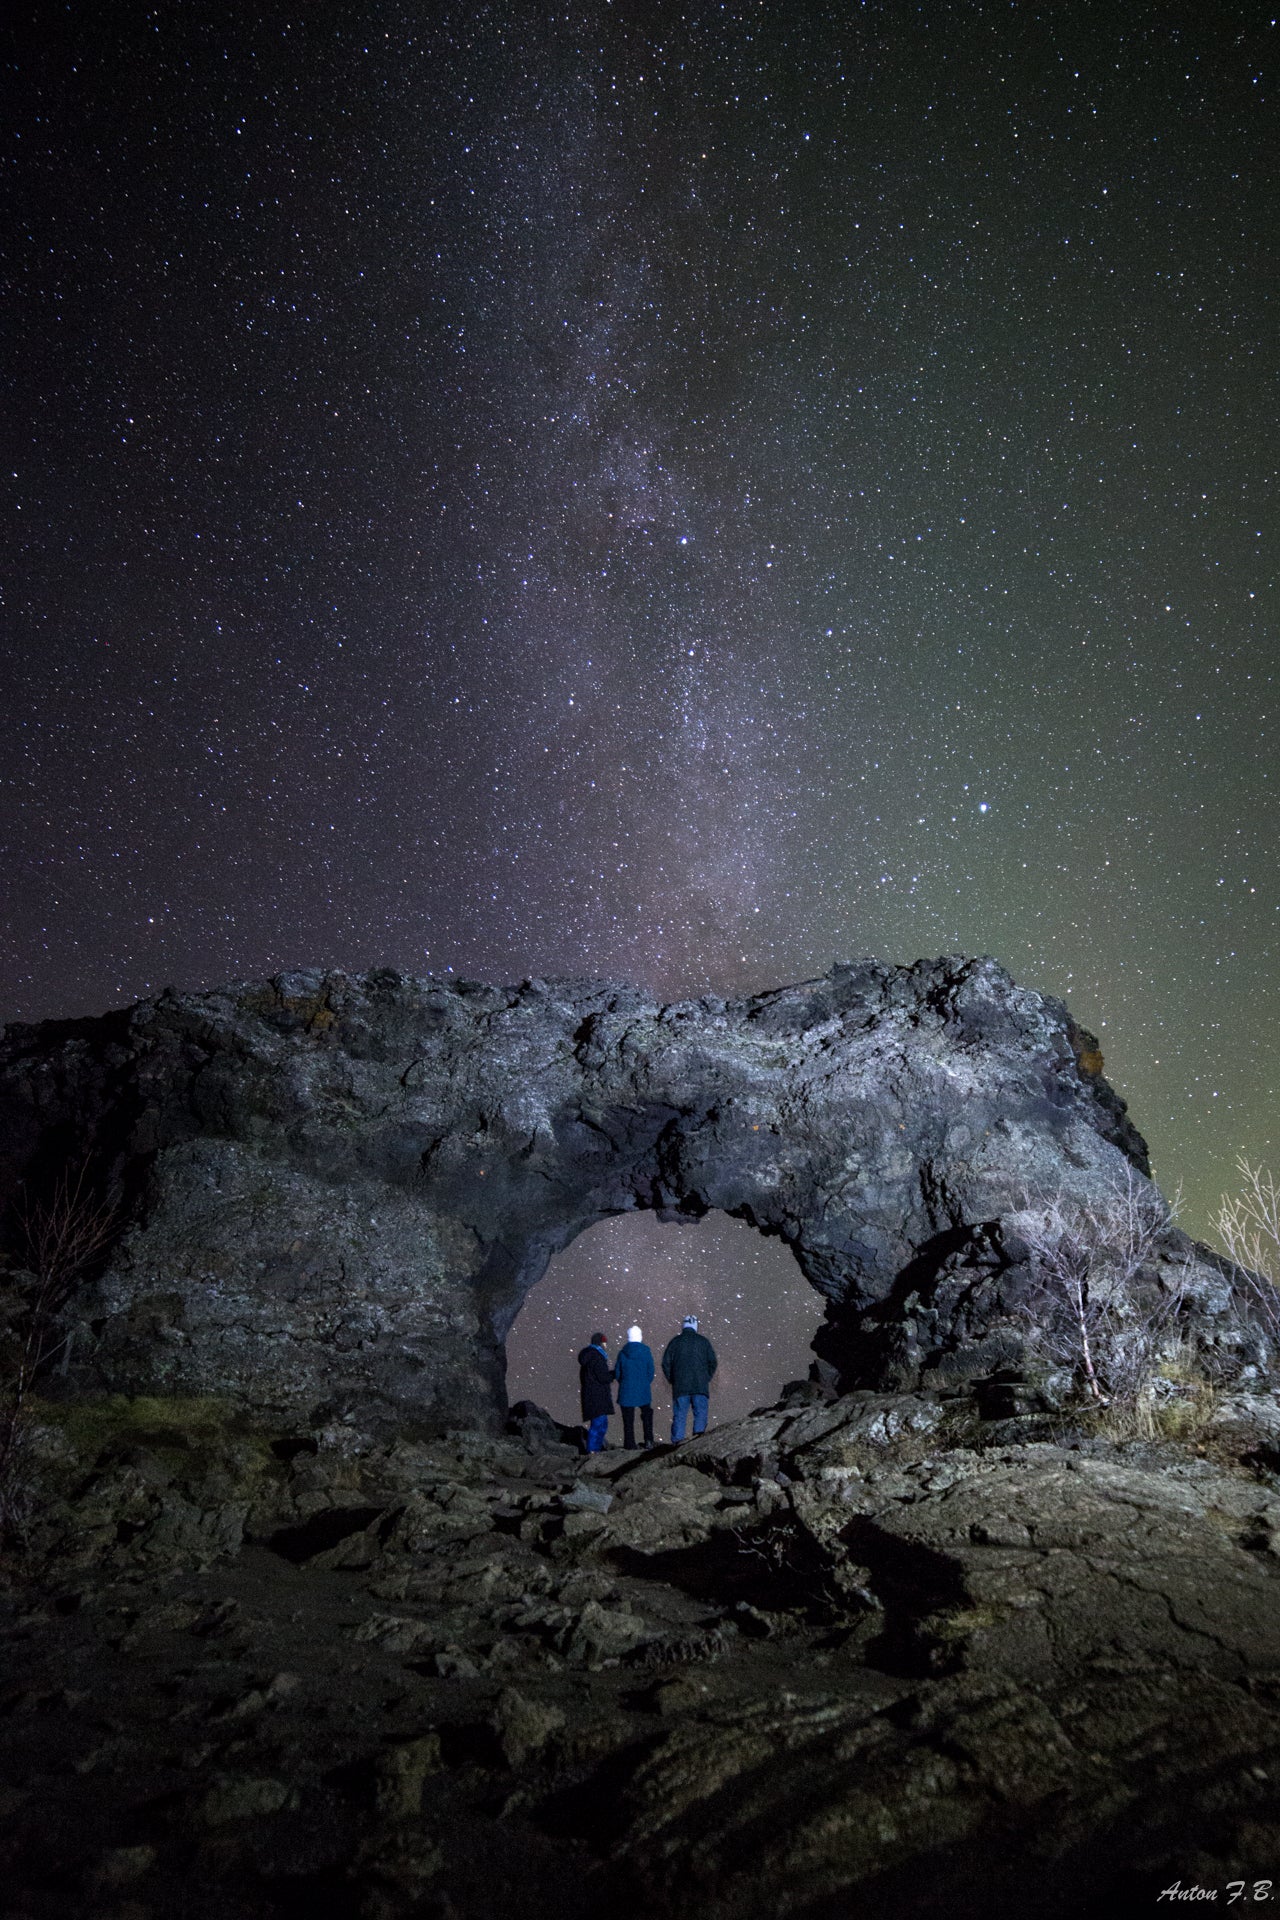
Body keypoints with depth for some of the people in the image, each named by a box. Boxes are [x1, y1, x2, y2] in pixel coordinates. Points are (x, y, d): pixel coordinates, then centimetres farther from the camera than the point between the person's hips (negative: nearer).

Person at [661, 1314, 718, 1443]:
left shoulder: (675, 1342, 8)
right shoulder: (703, 1341, 7)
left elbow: (666, 1364, 5)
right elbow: (713, 1362, 4)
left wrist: (672, 1380, 13)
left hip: (680, 1387, 1)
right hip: (700, 1386, -1)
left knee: (679, 1415, 3)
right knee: (700, 1413, 1)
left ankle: (677, 1441, -1)